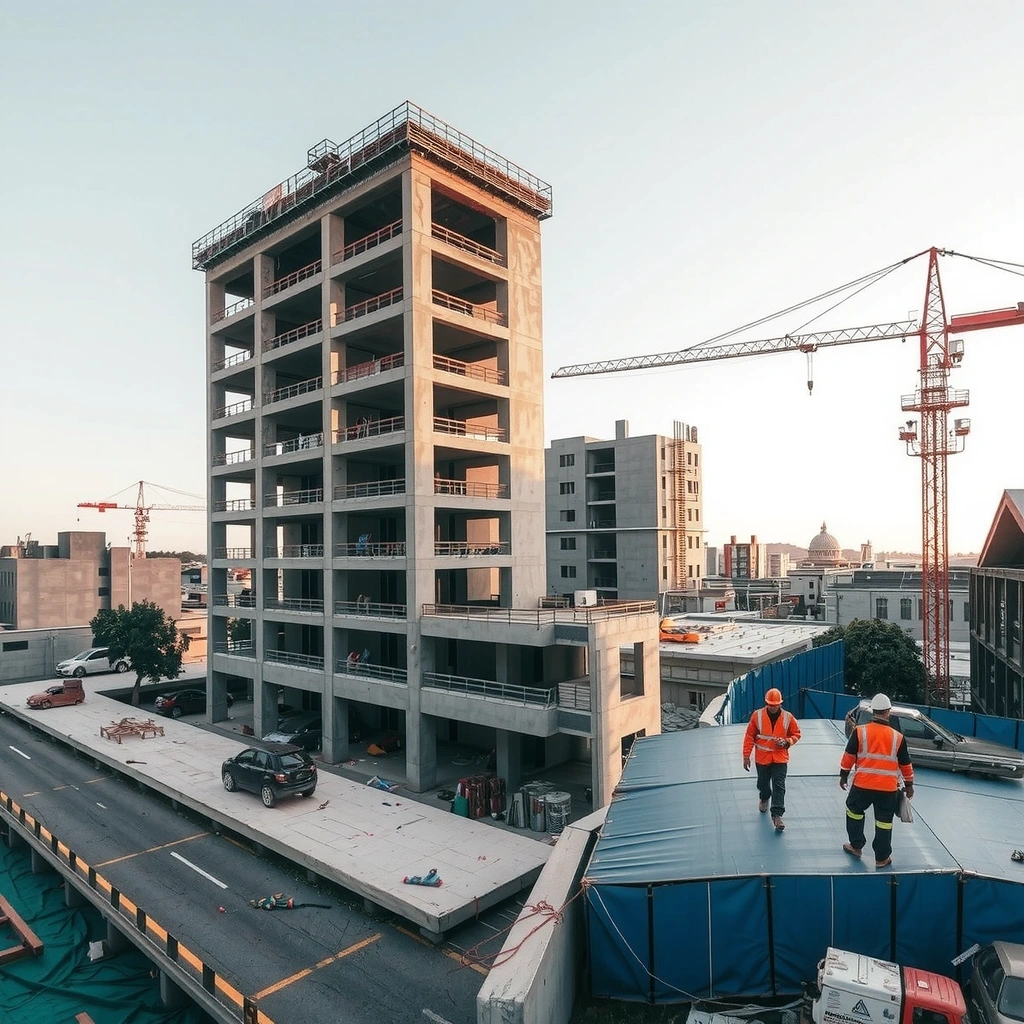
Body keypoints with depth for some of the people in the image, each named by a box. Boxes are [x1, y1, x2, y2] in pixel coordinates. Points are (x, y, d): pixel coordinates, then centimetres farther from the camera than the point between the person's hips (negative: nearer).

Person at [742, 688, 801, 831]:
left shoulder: (788, 717, -8)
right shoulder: (757, 715, -11)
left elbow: (796, 734, 5)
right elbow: (749, 736, -5)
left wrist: (787, 742, -15)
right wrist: (746, 756, -4)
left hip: (780, 758, -1)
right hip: (762, 758, 1)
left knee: (779, 786, -7)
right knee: (763, 783, 18)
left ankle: (777, 815, -1)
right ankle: (764, 798, 49)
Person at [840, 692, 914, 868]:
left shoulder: (859, 731, -8)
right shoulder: (898, 737, -3)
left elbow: (849, 756, -2)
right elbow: (905, 764, 7)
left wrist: (843, 775, 11)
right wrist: (909, 785, 23)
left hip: (862, 784, -1)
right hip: (888, 788, 1)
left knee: (854, 810, 21)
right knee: (884, 821, 12)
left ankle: (856, 846, 29)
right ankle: (882, 858, 20)